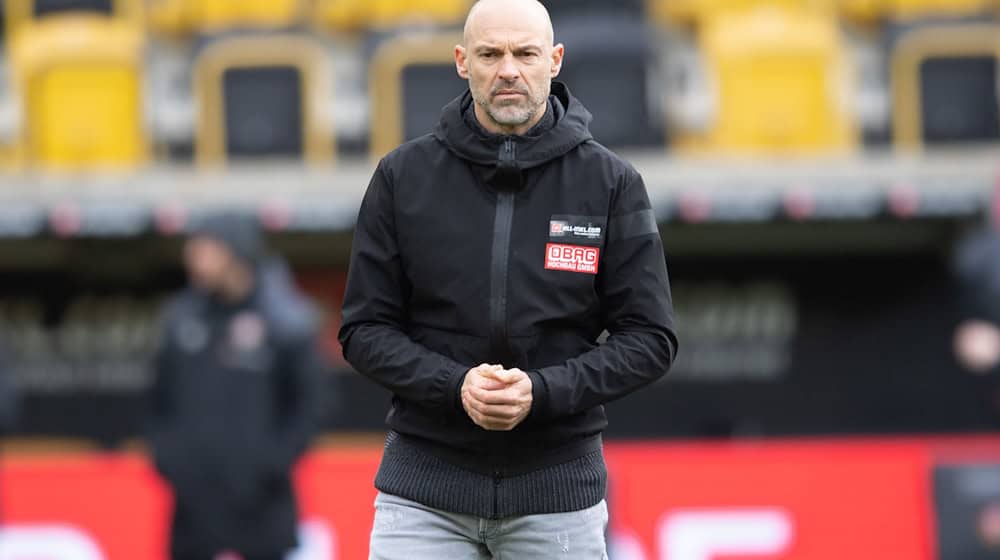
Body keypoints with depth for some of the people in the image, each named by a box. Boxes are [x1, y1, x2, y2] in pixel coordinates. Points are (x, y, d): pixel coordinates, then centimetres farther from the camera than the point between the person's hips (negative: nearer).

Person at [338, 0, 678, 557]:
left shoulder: (611, 182, -1)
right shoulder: (404, 176, 2)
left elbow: (650, 338, -1)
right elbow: (365, 329, 3)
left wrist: (542, 391, -16)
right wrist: (455, 385, -15)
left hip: (557, 488, 0)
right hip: (425, 480, 0)